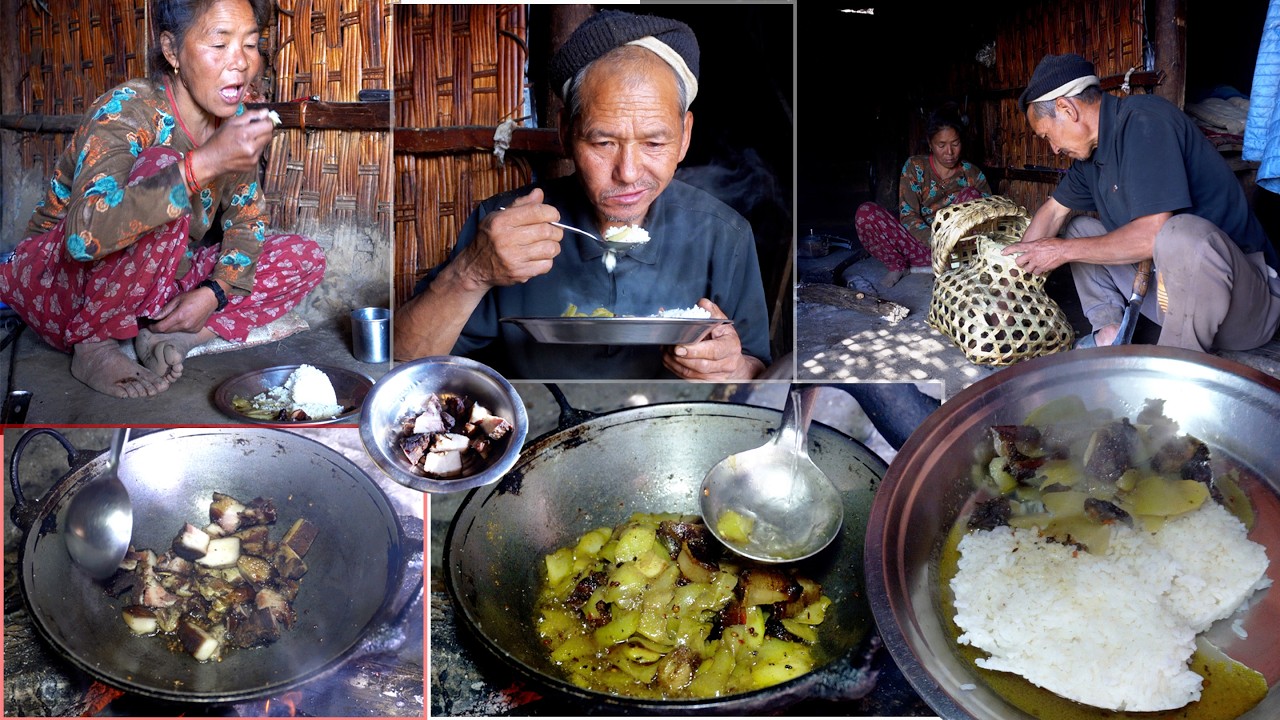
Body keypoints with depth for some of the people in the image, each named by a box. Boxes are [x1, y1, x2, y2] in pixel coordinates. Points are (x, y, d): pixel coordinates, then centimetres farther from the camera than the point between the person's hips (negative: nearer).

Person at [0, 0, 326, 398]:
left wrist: (215, 291, -14)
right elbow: (85, 233, -41)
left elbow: (247, 220, 5)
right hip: (60, 277, -6)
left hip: (151, 291, 6)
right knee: (161, 166, -33)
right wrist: (204, 163, -46)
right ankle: (92, 343, -18)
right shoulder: (127, 109, -24)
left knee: (305, 258, -5)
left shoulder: (235, 122, -6)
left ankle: (166, 336, -13)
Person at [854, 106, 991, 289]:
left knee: (970, 195, -21)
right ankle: (898, 266, -4)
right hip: (918, 244, -1)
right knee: (866, 213, -24)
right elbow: (908, 216, -12)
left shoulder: (972, 174, 3)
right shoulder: (915, 166, -3)